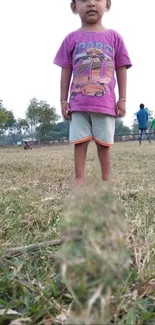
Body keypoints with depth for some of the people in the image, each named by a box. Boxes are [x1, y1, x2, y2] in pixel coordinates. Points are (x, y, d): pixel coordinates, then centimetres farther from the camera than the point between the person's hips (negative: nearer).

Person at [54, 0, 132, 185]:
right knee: (80, 141, 1)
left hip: (105, 102, 0)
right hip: (78, 102, 0)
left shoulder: (114, 37, 7)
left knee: (104, 142, 6)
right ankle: (79, 178, 8)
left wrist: (122, 99, 3)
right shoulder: (72, 39, 6)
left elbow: (121, 70, 7)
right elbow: (66, 71, 7)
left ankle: (106, 178, 18)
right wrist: (63, 100, 4)